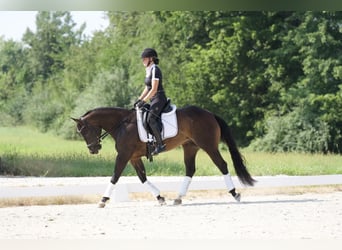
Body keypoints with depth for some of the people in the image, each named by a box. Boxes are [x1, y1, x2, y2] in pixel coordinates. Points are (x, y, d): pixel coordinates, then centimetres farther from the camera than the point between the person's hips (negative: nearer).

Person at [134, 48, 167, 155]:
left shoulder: (155, 70, -13)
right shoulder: (148, 70, 16)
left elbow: (154, 89, -19)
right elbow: (147, 88, 21)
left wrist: (143, 101, -19)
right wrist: (139, 99, 12)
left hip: (159, 99, -11)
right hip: (153, 100, 11)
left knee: (150, 119, -26)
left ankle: (160, 144, -29)